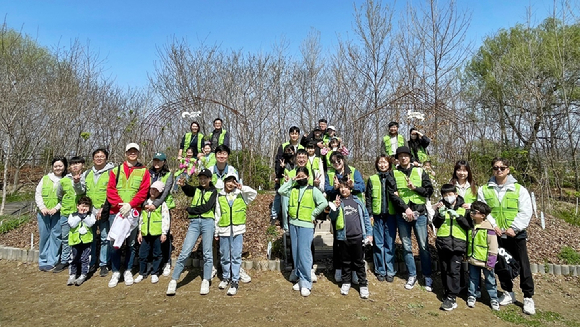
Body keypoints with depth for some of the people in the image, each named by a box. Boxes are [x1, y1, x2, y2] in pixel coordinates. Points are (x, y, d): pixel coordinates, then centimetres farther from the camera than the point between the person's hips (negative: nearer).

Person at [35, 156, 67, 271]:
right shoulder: (45, 178, 9)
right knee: (44, 236, 7)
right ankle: (43, 261, 19)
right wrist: (42, 207, -5)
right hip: (44, 213, 3)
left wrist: (56, 208, -15)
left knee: (55, 236, 0)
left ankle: (52, 262, 9)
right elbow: (38, 194, 8)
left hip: (58, 213, -3)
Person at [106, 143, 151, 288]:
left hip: (133, 212, -1)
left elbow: (143, 192, -4)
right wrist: (119, 204, -13)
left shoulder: (144, 171, 5)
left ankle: (128, 271, 21)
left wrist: (130, 205, -15)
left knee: (131, 243, 7)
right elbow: (110, 189, 1)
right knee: (114, 242, 0)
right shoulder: (116, 170, 10)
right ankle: (116, 272, 16)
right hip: (116, 211, 1)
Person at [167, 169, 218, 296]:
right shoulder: (196, 190, 18)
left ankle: (206, 282, 10)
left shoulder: (213, 191, 8)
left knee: (207, 253, 1)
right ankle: (173, 281, 4)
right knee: (185, 252, -3)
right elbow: (189, 191, -6)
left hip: (207, 222, -2)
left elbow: (207, 207, -6)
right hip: (194, 222, 2)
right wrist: (183, 185, -26)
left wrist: (191, 209, -1)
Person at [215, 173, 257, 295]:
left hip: (237, 230, -2)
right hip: (224, 231, 2)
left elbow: (254, 193, -11)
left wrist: (242, 188, -18)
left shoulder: (241, 195, 4)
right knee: (225, 256, 13)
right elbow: (217, 215, 11)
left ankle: (235, 281, 8)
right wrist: (216, 232, 12)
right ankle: (225, 277, 32)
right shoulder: (220, 196, 7)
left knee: (236, 256, 0)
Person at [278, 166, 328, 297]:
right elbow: (281, 191, -5)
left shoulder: (313, 190, -1)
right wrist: (291, 180, -1)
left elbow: (324, 203, -11)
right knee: (296, 253, 10)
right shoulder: (293, 189, 11)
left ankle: (306, 283, 2)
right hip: (293, 224, 5)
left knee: (304, 254, -7)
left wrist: (313, 214, -9)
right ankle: (300, 279, 22)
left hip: (306, 225, -5)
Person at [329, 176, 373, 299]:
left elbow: (365, 216, 5)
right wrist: (335, 208, -22)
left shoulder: (357, 201, 4)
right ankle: (346, 282, 27)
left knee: (359, 262, 9)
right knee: (345, 262, 13)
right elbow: (332, 217, -3)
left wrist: (369, 233, 1)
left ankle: (363, 285, 18)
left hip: (358, 237, 0)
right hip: (343, 237, 0)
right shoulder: (337, 201, 3)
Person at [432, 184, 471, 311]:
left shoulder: (463, 208, 3)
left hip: (458, 244, -2)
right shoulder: (441, 207, 7)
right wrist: (440, 214, -16)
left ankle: (451, 298, -2)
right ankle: (447, 291, 27)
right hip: (443, 243, 3)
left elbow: (468, 225, -2)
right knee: (445, 270, 11)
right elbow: (436, 224, 2)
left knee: (454, 270, -7)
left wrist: (458, 216, -16)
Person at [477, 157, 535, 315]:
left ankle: (528, 298, 18)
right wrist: (493, 225, -13)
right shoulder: (484, 189, 3)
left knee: (523, 265, 3)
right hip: (496, 235, 2)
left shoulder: (519, 189, 0)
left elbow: (526, 212, -6)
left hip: (516, 234, -2)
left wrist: (514, 228, -15)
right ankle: (508, 293, 29)